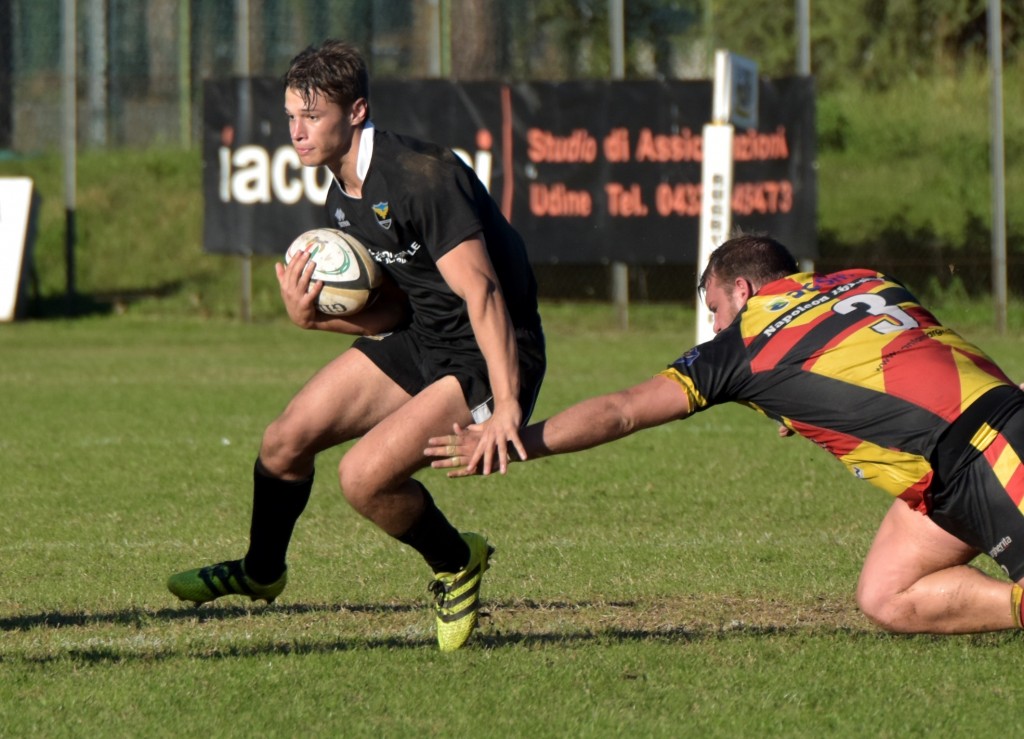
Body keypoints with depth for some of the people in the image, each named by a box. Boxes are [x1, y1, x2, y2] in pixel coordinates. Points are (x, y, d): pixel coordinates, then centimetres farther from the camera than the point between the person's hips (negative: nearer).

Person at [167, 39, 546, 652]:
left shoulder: (422, 177, -25)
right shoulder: (344, 200, 5)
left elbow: (481, 292, -31)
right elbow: (391, 313, 9)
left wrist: (505, 407, -38)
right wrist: (312, 316, -10)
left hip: (487, 359, -9)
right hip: (417, 340, 9)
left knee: (365, 476, -22)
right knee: (285, 442, 6)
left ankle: (457, 563, 6)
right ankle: (261, 571, 34)